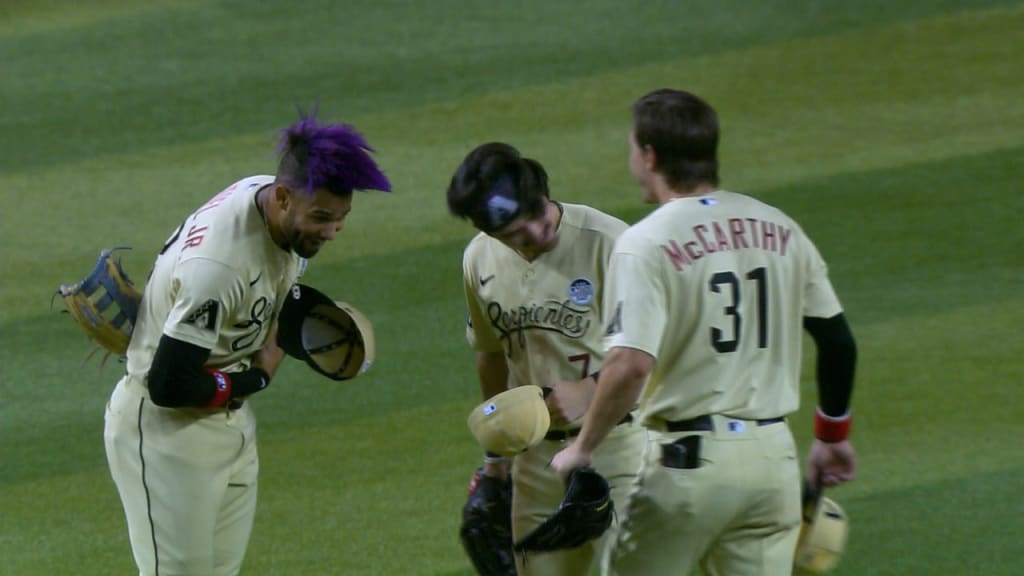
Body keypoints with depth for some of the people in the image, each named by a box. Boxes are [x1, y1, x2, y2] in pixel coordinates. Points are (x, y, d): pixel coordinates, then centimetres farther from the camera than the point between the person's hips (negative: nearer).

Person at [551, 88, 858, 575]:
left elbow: (630, 365, -23)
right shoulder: (779, 229, 7)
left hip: (689, 461, -5)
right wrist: (832, 435, 24)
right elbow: (837, 339, 12)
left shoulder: (647, 244, -12)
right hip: (773, 455, 5)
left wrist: (583, 447, -12)